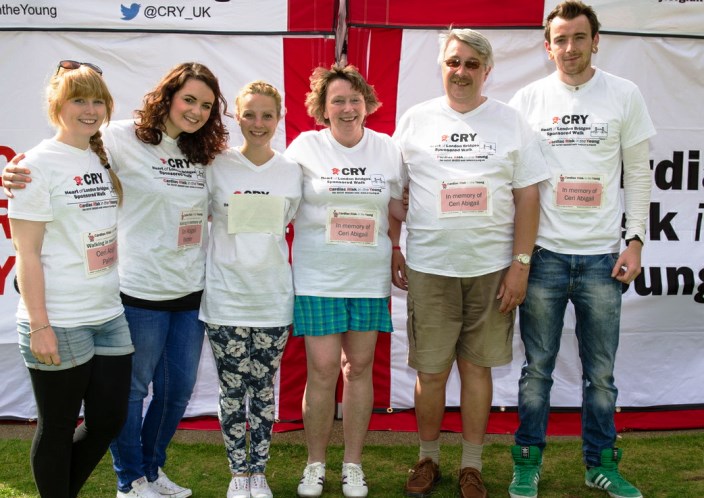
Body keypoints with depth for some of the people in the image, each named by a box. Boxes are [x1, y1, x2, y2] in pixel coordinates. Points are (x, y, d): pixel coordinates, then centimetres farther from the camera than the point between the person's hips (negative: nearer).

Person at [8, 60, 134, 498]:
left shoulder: (106, 161, 10)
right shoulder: (39, 164, -9)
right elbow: (27, 253, -11)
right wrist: (39, 326, -15)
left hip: (109, 315, 7)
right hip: (59, 324, -7)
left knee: (110, 420, 13)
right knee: (58, 429, 7)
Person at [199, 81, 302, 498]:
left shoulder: (292, 171, 4)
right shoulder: (216, 166, -2)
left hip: (273, 297, 2)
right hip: (226, 296, -1)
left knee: (265, 389, 9)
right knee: (233, 390, 5)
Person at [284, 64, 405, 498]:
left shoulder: (388, 149, 6)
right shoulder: (305, 146, 0)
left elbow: (398, 209, 14)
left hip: (370, 277, 2)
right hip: (318, 277, -2)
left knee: (359, 368, 7)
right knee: (323, 370, -3)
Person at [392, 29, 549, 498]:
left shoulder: (511, 122, 4)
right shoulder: (415, 120, 6)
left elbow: (527, 197, 2)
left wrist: (521, 264, -3)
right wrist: (393, 250, 5)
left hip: (492, 268, 0)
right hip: (428, 267, 0)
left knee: (477, 367, 7)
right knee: (430, 371, 5)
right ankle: (428, 460, 25)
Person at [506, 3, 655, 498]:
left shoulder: (624, 95, 4)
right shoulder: (528, 99, 3)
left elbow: (638, 173, 6)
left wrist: (635, 240, -2)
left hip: (602, 256, 0)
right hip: (543, 254, 0)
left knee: (602, 371, 9)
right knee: (538, 367, 8)